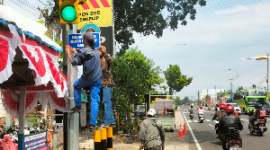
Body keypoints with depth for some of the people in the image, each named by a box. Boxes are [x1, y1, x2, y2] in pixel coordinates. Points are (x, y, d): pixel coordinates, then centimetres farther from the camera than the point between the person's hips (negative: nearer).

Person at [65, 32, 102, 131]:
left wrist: (68, 52, 6)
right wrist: (75, 51, 34)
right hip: (98, 79, 5)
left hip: (87, 78, -5)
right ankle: (93, 124, 1)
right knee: (94, 102, 3)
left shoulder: (83, 51, -10)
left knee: (76, 86, 28)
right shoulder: (96, 51, 12)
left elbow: (73, 62, -9)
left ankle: (78, 106, 25)